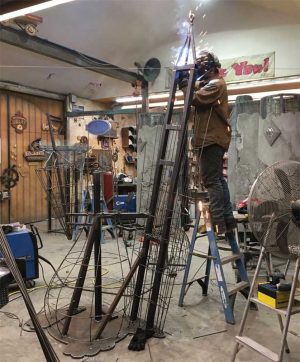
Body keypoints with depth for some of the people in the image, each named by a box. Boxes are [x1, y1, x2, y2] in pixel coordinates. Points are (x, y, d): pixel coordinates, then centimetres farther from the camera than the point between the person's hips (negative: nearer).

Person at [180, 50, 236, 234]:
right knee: (218, 179, 12)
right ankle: (228, 219, 18)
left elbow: (197, 99, -19)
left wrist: (185, 87, -6)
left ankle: (218, 222, -12)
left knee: (211, 180, -13)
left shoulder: (216, 83, -9)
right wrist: (188, 82, 4)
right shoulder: (208, 83, 24)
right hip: (212, 138, 11)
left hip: (212, 139, -11)